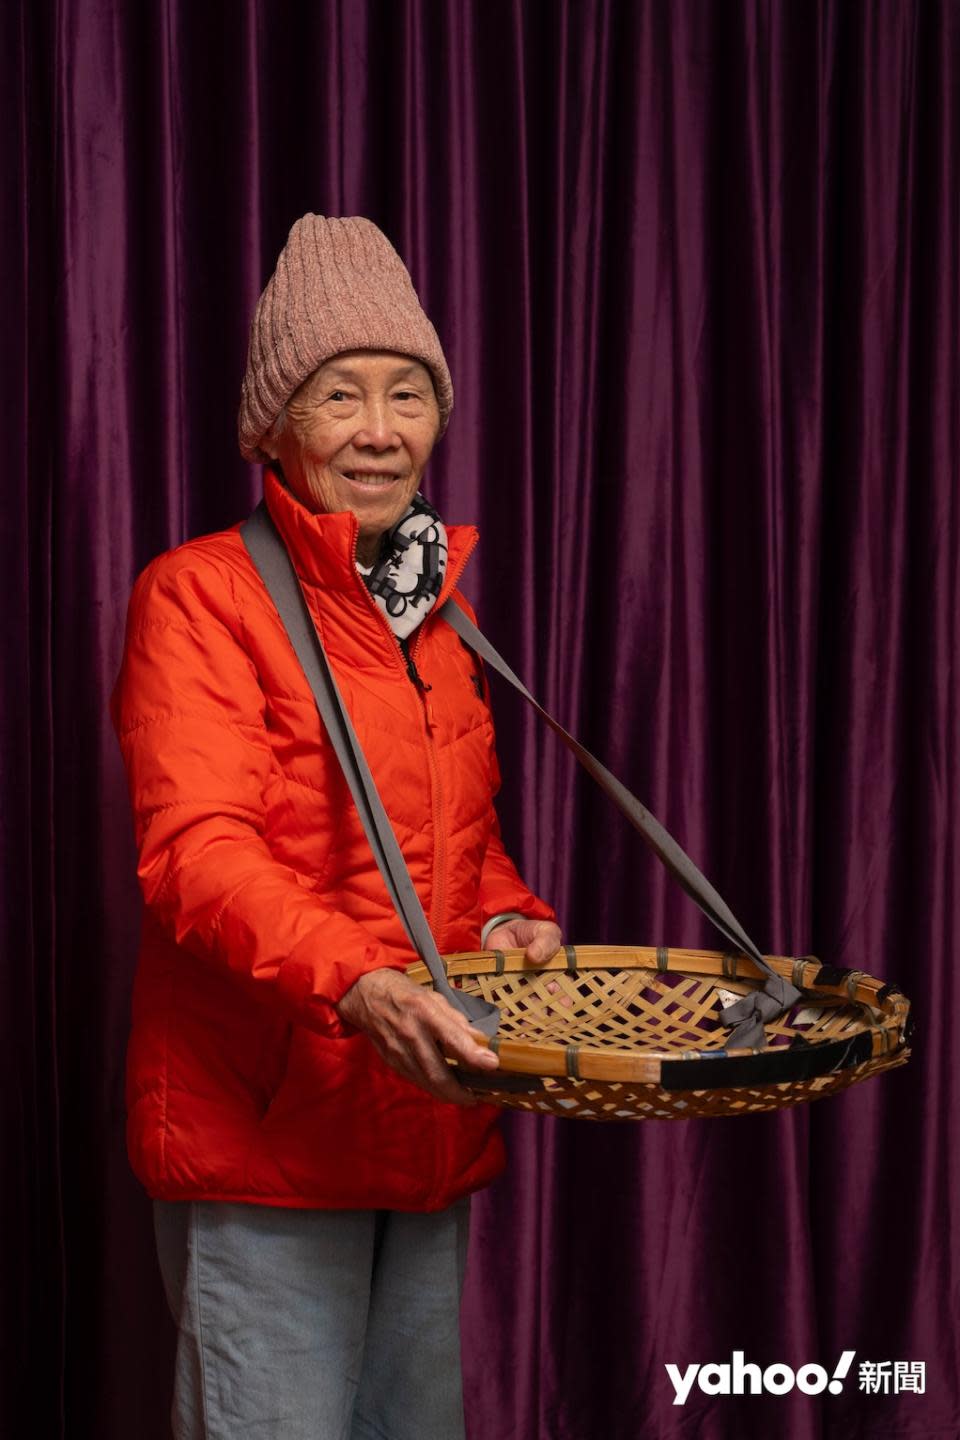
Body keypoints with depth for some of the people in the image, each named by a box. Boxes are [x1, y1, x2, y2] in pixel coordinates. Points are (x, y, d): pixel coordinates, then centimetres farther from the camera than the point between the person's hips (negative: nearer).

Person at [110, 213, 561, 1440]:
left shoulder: (436, 605, 14)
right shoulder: (200, 593, -9)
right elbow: (195, 849, -21)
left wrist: (506, 918, 0)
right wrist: (353, 985, -37)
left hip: (427, 1118, 7)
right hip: (261, 1124, -7)